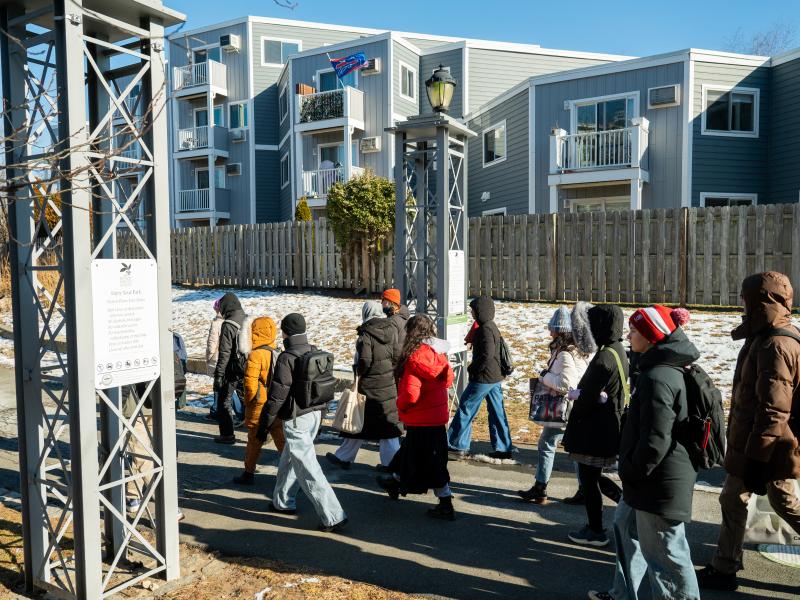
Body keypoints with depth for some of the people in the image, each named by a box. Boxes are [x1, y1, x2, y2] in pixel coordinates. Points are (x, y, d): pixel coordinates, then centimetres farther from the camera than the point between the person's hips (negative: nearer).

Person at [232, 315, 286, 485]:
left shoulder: (255, 355, -16)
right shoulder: (278, 354, 6)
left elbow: (250, 383, -20)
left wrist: (248, 401, -4)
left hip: (259, 407, -6)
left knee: (254, 441, 8)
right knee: (281, 439, 10)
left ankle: (249, 474, 19)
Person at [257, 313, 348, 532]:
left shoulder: (287, 358, -18)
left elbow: (277, 396, -17)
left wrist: (263, 426, -8)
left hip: (296, 420, -8)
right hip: (315, 414, 9)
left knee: (307, 469, -4)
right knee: (289, 460, 25)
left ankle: (333, 516, -4)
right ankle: (283, 502, 39)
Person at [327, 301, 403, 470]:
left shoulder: (366, 334, -15)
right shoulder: (392, 330, 3)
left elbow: (364, 361, -22)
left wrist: (357, 375, -7)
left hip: (369, 386, -5)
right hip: (389, 386, 5)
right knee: (388, 422, 11)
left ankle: (344, 457, 22)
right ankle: (391, 461, 14)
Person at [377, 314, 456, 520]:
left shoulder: (415, 357, -23)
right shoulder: (437, 353, -1)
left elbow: (410, 394, -27)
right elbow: (447, 379, 8)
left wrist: (400, 405, -6)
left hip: (421, 419, -8)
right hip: (437, 415, 8)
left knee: (432, 464, 4)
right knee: (410, 451, 26)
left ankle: (446, 506, 13)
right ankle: (395, 481, 47)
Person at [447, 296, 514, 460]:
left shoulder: (485, 330, -18)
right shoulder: (491, 327, 13)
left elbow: (487, 355, -25)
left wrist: (472, 369, -12)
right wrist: (474, 368, 10)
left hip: (483, 378, -10)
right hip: (495, 378, 10)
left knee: (466, 409, 0)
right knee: (497, 412, 12)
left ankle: (457, 446, 6)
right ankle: (503, 448, 17)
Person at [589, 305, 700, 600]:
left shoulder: (657, 378, -25)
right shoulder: (663, 369, 7)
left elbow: (655, 440, -27)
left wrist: (632, 472, -13)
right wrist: (631, 470, 17)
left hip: (660, 484, -11)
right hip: (652, 479, 11)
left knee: (663, 551, 4)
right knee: (626, 526, 24)